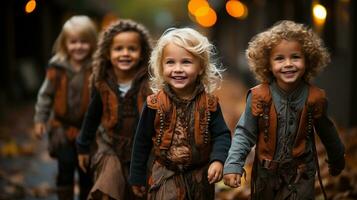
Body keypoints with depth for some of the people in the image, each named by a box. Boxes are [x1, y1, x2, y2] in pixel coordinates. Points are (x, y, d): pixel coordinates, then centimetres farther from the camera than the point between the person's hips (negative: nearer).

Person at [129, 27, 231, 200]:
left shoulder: (209, 102, -8)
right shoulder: (155, 104, -10)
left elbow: (222, 135, -5)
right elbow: (142, 141, -2)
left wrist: (218, 160, -25)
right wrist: (137, 177, 2)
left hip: (200, 178, 2)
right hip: (166, 178, -2)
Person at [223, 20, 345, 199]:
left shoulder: (315, 98, -10)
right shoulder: (259, 97, -14)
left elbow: (327, 132, 6)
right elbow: (244, 133, -10)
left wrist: (337, 159, 21)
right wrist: (233, 165, -22)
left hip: (302, 174, -1)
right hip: (266, 174, 1)